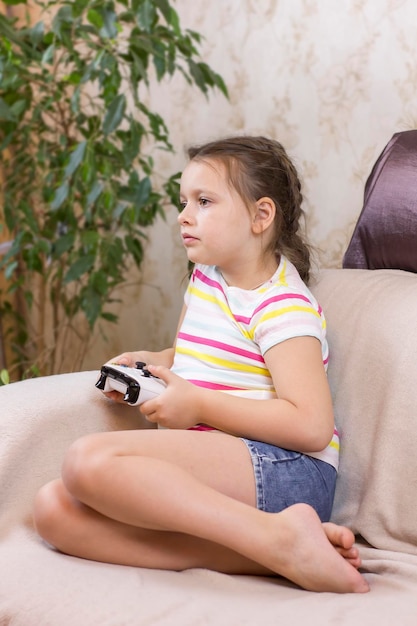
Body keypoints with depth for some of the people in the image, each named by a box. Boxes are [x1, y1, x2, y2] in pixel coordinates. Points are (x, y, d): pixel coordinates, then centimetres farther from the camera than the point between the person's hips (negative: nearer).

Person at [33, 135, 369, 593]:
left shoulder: (282, 306, -8)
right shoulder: (205, 278, 18)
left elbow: (311, 427, -18)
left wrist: (198, 405, -14)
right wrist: (149, 365, 11)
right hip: (208, 474, 10)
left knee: (89, 460, -30)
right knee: (54, 509, -15)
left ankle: (278, 537, -28)